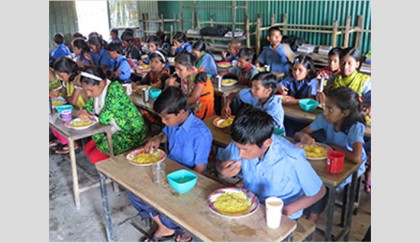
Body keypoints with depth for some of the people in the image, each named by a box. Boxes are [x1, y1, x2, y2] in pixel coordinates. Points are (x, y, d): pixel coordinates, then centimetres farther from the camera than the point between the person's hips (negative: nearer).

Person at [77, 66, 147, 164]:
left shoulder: (115, 89, -26)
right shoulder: (97, 90, 0)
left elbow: (104, 118, -28)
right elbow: (88, 106, 14)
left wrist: (93, 115, -7)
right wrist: (82, 112, -9)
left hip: (130, 132, -9)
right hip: (114, 130, 9)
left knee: (95, 157, -14)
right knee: (88, 149, 9)